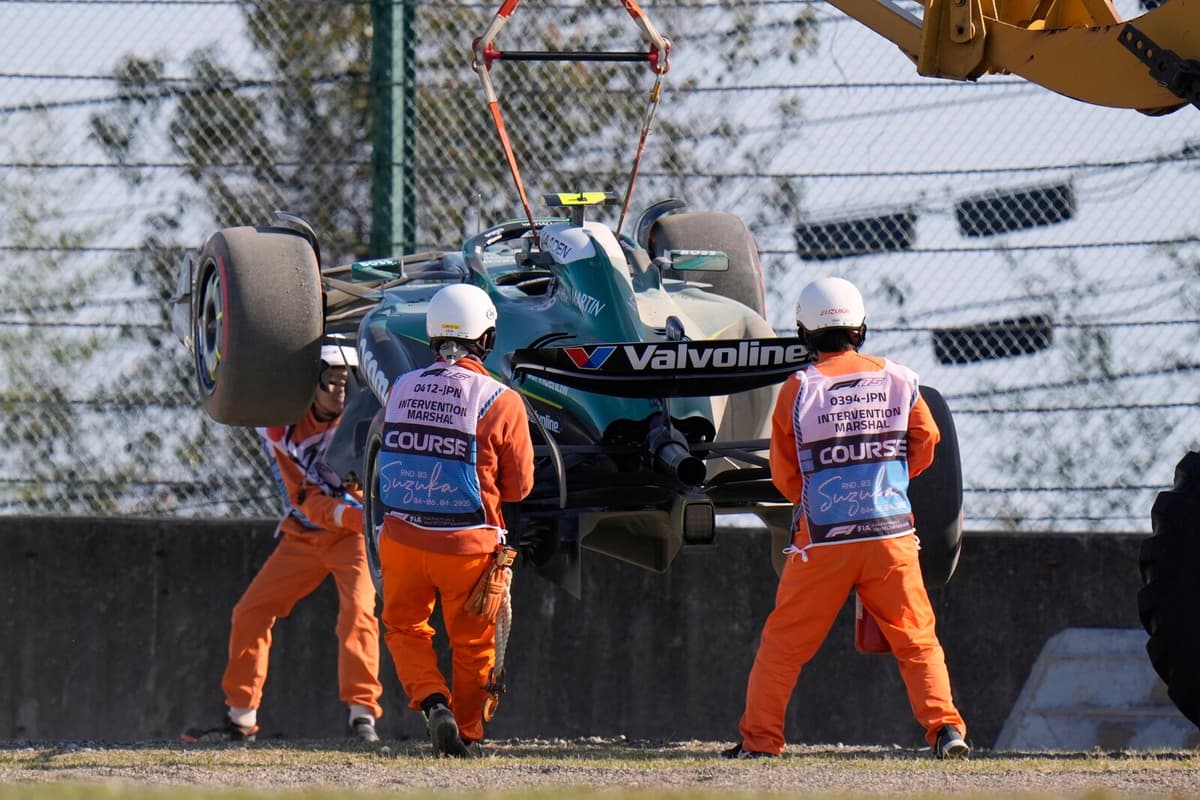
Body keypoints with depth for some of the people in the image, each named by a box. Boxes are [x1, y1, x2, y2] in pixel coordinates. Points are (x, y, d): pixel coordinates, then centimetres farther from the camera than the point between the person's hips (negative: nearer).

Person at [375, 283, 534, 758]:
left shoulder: (400, 389, -2)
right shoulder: (501, 402, -13)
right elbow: (518, 486, -3)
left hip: (402, 536, 2)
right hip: (468, 542, -2)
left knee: (404, 627, 20)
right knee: (472, 643, 17)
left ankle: (432, 701, -2)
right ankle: (467, 734, 23)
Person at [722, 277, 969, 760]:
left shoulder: (797, 390, -4)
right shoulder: (898, 380, 0)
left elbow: (785, 477, 4)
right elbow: (925, 445, 13)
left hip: (822, 539, -1)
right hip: (892, 535, 1)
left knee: (784, 642, 9)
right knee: (916, 638, 7)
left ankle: (758, 738, 10)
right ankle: (945, 727, -5)